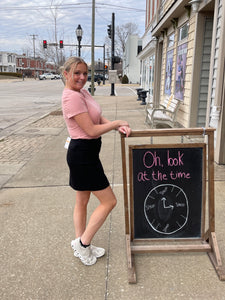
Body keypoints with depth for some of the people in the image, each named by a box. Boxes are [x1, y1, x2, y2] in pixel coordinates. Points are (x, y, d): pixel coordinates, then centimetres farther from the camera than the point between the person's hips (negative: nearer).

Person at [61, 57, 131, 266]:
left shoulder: (82, 92, 10)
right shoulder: (72, 97, -20)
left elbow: (98, 117, 10)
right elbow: (92, 130, -23)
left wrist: (119, 127, -6)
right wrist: (117, 123, -11)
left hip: (85, 154, 10)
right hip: (83, 154, -10)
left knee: (82, 201, 19)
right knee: (109, 201, 0)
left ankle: (81, 246, 35)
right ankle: (83, 243, 14)